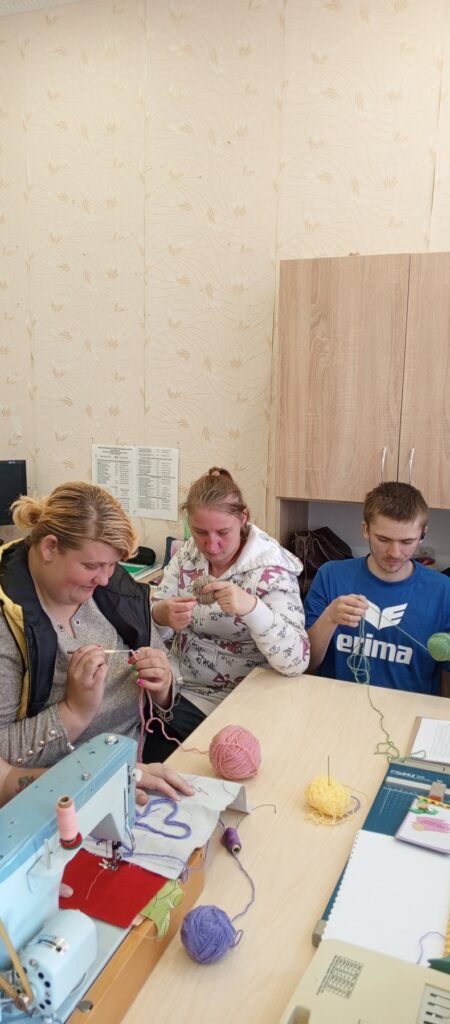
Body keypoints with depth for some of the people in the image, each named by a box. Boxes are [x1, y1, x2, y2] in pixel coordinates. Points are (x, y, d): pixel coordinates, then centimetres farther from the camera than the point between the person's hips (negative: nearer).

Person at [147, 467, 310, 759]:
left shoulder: (271, 567, -16)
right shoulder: (188, 554, -2)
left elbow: (296, 661, -23)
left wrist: (251, 607, -39)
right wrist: (161, 616, -25)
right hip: (180, 688, 4)